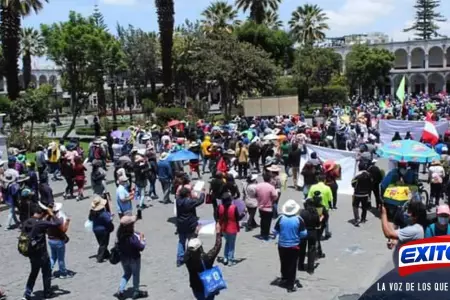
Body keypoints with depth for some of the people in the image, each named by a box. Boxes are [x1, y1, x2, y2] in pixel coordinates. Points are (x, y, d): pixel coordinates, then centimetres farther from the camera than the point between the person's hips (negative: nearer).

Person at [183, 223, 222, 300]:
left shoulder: (187, 258, -21)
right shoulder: (206, 258, -31)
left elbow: (190, 246, -2)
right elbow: (217, 246, -20)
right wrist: (218, 232, -11)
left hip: (196, 288, 3)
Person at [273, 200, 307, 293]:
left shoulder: (281, 218, -11)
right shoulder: (298, 219, -15)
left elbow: (275, 232, -4)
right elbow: (303, 234, -12)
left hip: (282, 245, 2)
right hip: (294, 246, -2)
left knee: (284, 264, 20)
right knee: (292, 265, 7)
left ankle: (284, 280, 38)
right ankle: (290, 285, 9)